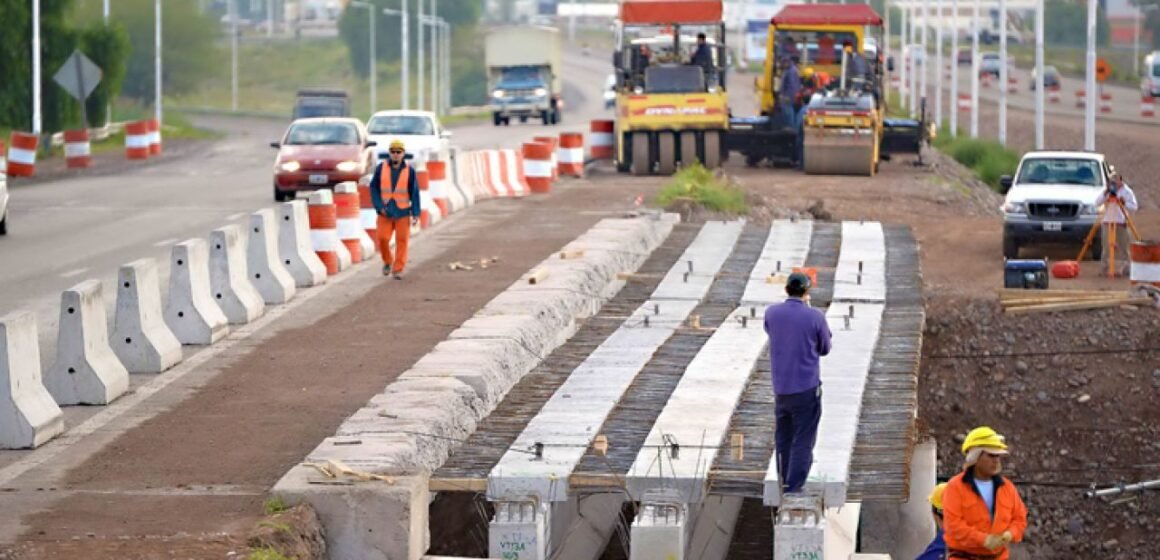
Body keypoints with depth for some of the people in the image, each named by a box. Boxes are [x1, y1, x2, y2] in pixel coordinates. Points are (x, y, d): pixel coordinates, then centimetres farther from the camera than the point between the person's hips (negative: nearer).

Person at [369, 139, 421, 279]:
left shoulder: (409, 171, -1)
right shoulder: (380, 168, 0)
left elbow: (414, 193, 0)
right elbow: (374, 188, 4)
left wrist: (416, 214, -5)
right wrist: (379, 206, -7)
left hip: (402, 212, 0)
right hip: (385, 212, 0)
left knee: (402, 240, -2)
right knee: (382, 238, -5)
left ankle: (398, 269, 5)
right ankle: (387, 262, 21)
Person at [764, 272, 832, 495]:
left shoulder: (772, 313, -4)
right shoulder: (815, 317, -13)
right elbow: (824, 349, 2)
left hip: (780, 387, 4)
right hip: (807, 388, -4)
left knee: (783, 438, 19)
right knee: (803, 441, 1)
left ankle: (785, 483, 30)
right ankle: (793, 488, -4)